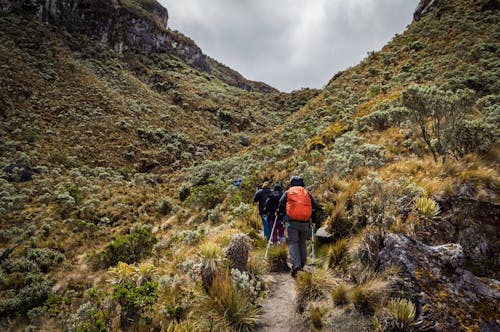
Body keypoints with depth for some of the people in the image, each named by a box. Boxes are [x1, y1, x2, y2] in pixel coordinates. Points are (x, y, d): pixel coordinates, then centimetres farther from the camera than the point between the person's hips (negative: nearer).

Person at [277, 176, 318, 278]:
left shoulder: (288, 193, 9)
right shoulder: (307, 193, 15)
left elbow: (281, 204, -1)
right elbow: (314, 207, 10)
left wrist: (280, 215, 12)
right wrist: (314, 221, 14)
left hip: (293, 222, -3)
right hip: (305, 223, 3)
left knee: (293, 243, -3)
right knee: (302, 244, 14)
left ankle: (296, 264, -21)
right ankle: (301, 265, 18)